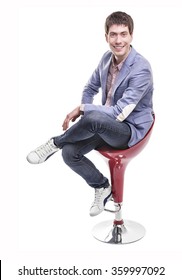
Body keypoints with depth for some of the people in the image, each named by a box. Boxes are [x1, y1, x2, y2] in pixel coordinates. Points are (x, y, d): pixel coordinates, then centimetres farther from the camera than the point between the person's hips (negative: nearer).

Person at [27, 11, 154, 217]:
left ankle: (55, 143, -9)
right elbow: (90, 88, 16)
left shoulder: (141, 69, -22)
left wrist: (83, 109, -19)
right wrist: (83, 112, -2)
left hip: (131, 129, -7)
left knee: (94, 118, -38)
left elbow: (120, 113, -26)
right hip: (105, 124, 7)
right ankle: (102, 187, 8)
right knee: (70, 152, -16)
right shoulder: (107, 58, 1)